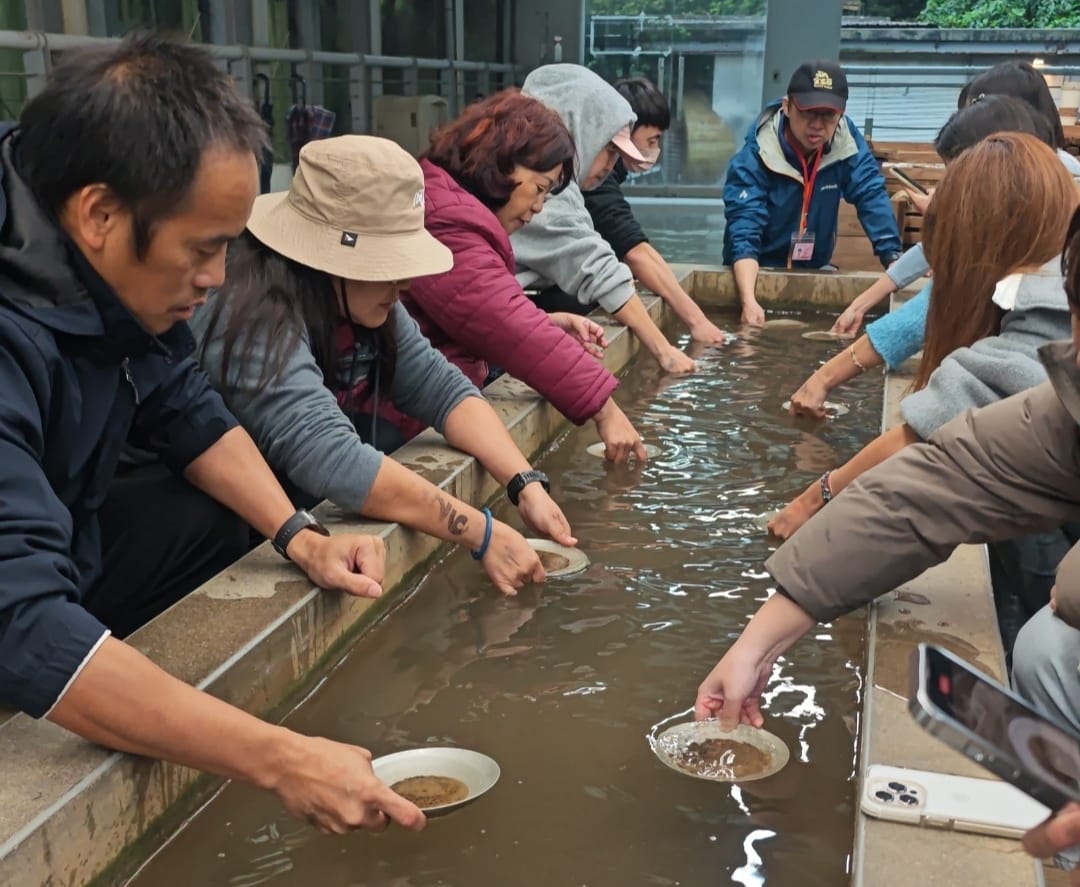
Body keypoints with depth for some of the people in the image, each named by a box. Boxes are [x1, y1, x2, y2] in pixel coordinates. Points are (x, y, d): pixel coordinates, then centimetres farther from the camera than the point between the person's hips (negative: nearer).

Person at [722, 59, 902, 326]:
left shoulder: (847, 141, -10)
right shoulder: (753, 158, -23)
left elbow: (872, 196, -10)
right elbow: (743, 231, -30)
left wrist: (896, 262, -24)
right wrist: (749, 301, -45)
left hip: (814, 273, 4)